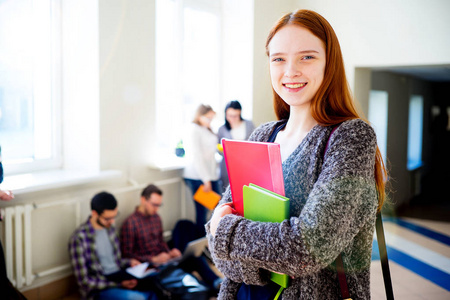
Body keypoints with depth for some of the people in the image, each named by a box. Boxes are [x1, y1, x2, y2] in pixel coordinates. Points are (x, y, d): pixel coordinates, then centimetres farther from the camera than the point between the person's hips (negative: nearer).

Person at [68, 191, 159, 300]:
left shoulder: (110, 228, 6)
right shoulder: (79, 238, -15)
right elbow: (84, 282, -14)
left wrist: (129, 262, 0)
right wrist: (119, 284, -18)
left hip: (120, 276, 7)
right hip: (99, 288, -7)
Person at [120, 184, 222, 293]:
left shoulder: (156, 217, 14)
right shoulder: (130, 224, -8)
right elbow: (127, 254, -10)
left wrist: (169, 252, 2)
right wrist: (153, 259, -18)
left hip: (162, 261, 6)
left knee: (197, 258, -20)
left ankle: (217, 283, -39)